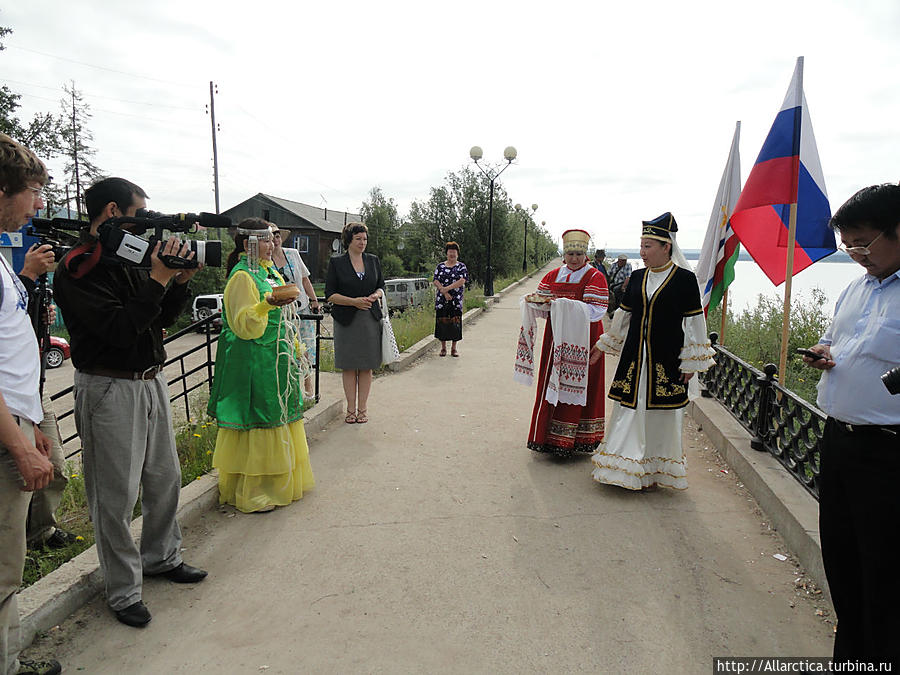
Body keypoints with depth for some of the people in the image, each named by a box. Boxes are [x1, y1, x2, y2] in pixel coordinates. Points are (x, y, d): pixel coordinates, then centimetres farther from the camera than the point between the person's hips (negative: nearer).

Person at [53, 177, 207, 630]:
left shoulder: (131, 260, 10)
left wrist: (180, 280, -2)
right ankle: (123, 591, 18)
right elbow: (119, 330, -23)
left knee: (166, 478, 17)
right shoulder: (77, 270, -14)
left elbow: (163, 319, 13)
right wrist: (159, 279, -23)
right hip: (110, 389, -8)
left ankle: (161, 557, 36)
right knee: (117, 495, 2)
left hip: (152, 382, 8)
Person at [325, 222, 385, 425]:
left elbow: (381, 286, 17)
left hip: (370, 318, 2)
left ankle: (362, 408, 13)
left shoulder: (374, 261, 10)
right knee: (349, 366, 3)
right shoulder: (336, 263, 1)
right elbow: (330, 295, -2)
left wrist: (376, 295, -6)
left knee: (366, 366, 4)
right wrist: (354, 301, -14)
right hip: (346, 320, -2)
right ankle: (351, 409, 13)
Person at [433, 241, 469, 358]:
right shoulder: (440, 266, 9)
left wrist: (447, 288, -16)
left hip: (456, 300, -1)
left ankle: (454, 348, 10)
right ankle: (443, 348, 13)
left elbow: (462, 281, -10)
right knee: (442, 321, 2)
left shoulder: (462, 266, 4)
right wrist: (444, 292, -14)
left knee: (455, 322, -1)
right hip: (441, 300, 1)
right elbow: (435, 281, 0)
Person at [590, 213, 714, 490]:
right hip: (635, 356, 4)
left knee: (661, 413, 4)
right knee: (629, 408, 5)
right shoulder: (638, 277, 8)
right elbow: (624, 316, 17)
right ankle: (625, 468, 16)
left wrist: (691, 362, -6)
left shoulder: (684, 278, -6)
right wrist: (602, 345, 20)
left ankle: (655, 469, 19)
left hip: (667, 358, -4)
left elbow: (693, 322, -4)